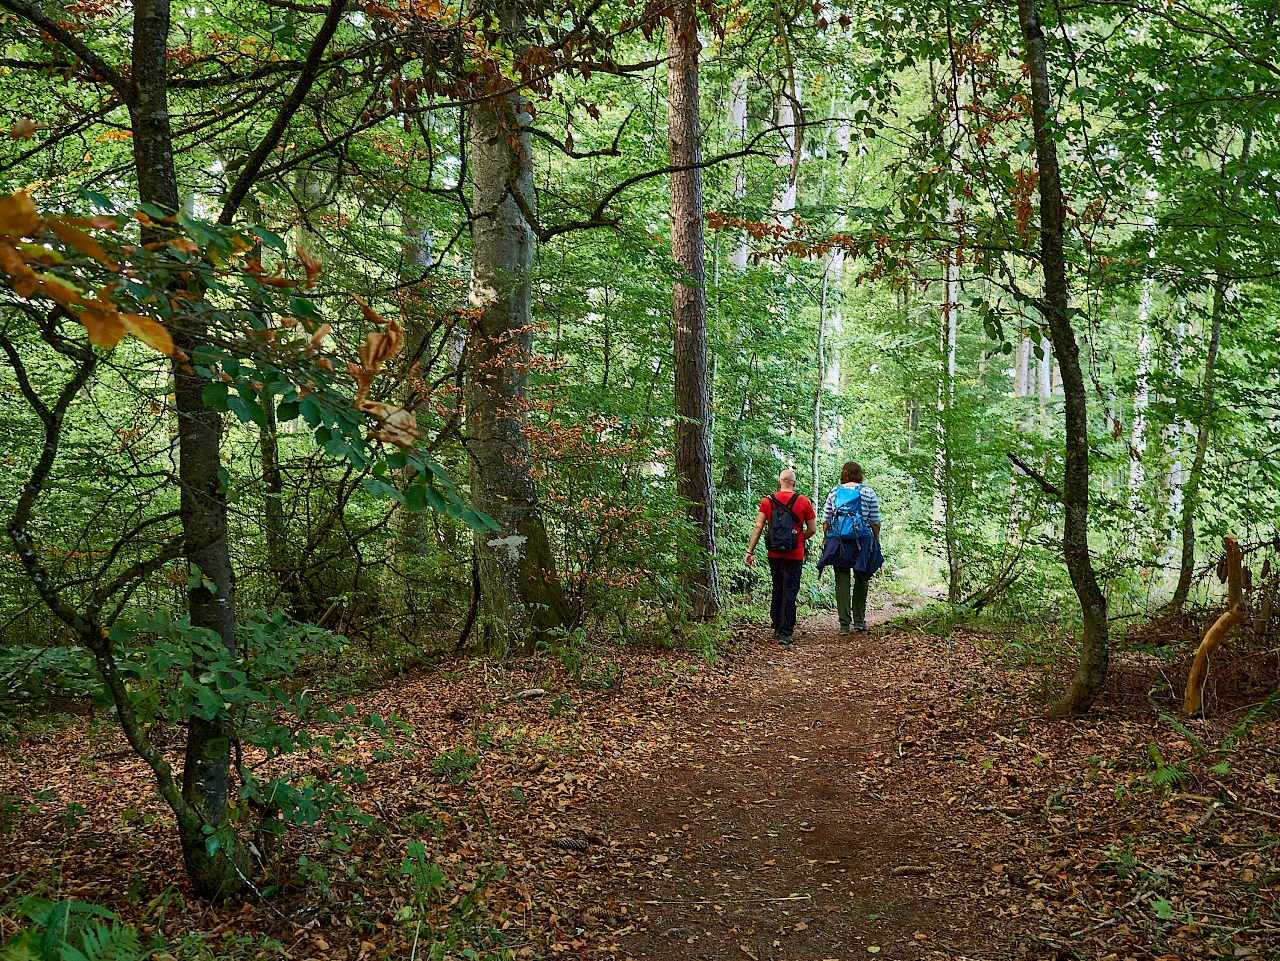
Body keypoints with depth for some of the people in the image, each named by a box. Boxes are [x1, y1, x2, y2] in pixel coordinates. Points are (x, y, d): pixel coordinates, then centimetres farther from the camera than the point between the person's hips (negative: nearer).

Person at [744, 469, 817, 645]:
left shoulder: (768, 501, 1)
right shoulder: (804, 502, -3)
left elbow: (758, 527, -3)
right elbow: (812, 530, 1)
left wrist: (750, 552, -1)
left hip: (774, 553, 3)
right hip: (794, 555, -3)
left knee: (777, 589, 18)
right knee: (789, 592, 0)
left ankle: (777, 627, 24)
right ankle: (785, 633, -3)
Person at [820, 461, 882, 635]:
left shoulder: (834, 492, 6)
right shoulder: (869, 493, 2)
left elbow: (825, 521, 6)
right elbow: (875, 522, 3)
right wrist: (876, 541, 13)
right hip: (862, 541, -1)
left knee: (842, 581, 3)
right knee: (861, 579, 12)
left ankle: (844, 623, -1)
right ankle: (859, 620, 15)